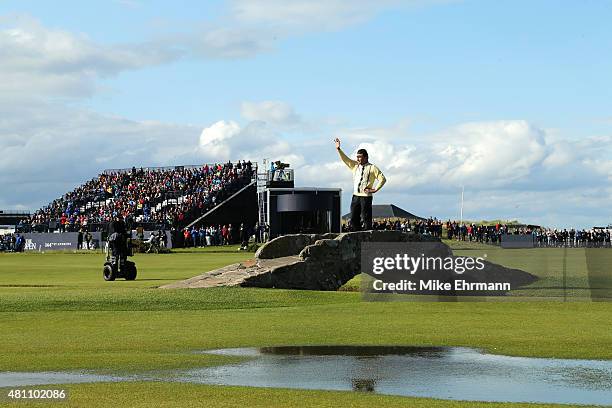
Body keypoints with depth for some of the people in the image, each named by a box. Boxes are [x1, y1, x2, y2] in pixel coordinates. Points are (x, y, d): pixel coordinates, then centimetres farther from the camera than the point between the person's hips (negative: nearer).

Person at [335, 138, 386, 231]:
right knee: (354, 219, 3)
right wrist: (338, 149, -2)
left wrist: (375, 189, -10)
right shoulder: (355, 166, 13)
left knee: (366, 220, -6)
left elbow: (382, 179, -5)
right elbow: (346, 159, 9)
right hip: (355, 196, 6)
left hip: (366, 197, -6)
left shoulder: (372, 168, -3)